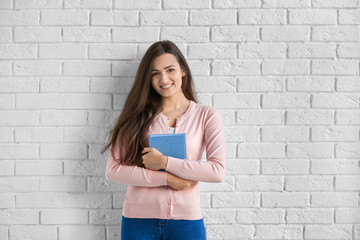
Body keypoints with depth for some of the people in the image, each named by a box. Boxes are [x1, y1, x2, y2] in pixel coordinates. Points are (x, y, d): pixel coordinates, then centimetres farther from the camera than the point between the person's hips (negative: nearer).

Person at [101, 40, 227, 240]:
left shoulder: (206, 116, 1)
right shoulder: (138, 115, 3)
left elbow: (218, 171, -9)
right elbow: (113, 170, -5)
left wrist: (165, 162, -13)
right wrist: (167, 178, -13)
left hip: (186, 220, 0)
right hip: (138, 218, 1)